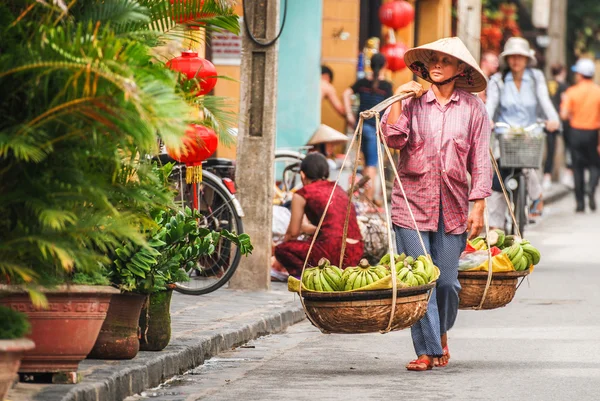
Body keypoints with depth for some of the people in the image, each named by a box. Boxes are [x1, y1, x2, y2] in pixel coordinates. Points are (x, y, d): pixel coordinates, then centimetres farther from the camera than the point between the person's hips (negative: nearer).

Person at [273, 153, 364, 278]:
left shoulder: (303, 194, 2)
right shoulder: (337, 189, 21)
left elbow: (293, 233, 9)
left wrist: (280, 259, 28)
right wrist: (306, 228, 51)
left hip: (333, 254, -7)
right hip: (356, 255, 7)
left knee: (282, 249, 9)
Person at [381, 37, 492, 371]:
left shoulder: (473, 108, 5)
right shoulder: (412, 102, 5)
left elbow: (480, 161, 5)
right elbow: (393, 138, -9)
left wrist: (479, 207, -1)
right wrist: (397, 100, -10)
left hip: (453, 206, 0)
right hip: (412, 202, 0)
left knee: (447, 281, 2)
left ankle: (441, 333, 31)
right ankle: (427, 350, 1)